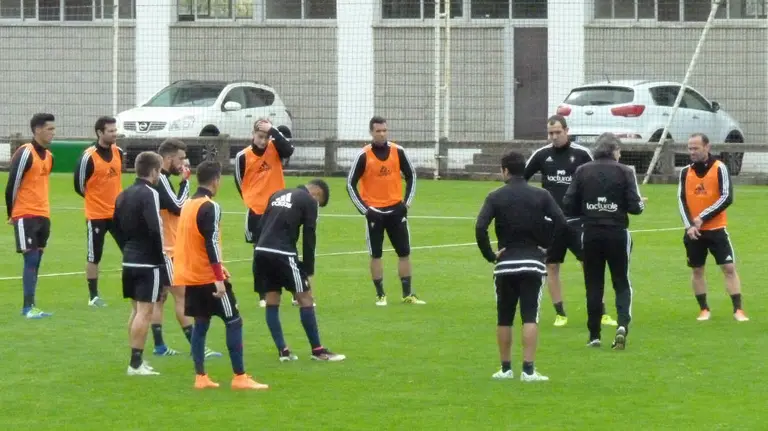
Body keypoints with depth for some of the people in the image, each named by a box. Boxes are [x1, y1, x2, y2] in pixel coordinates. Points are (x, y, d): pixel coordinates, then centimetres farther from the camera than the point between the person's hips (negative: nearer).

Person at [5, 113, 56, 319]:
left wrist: (44, 210, 17)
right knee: (31, 259, -10)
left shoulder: (48, 156, 12)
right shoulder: (25, 153, -14)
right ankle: (29, 307, -9)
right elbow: (12, 184, -11)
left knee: (36, 261, 9)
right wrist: (12, 213, -3)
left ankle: (29, 306, 14)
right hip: (26, 216, -8)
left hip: (43, 215, 8)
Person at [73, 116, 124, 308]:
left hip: (117, 211, 6)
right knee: (94, 257, 4)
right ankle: (93, 296, 12)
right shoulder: (89, 157, -16)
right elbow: (79, 185, -9)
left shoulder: (118, 152, 3)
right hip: (96, 214, -6)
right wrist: (97, 199, 3)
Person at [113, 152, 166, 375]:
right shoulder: (149, 194, -15)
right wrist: (161, 258, -13)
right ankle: (136, 363, -7)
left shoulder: (123, 195, 11)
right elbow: (155, 229, -22)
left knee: (136, 310, 16)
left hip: (129, 262, 9)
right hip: (148, 263, -9)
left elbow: (116, 226, 16)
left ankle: (137, 359, 22)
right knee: (145, 311, -6)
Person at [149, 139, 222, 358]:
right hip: (164, 249, -10)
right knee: (181, 295, -7)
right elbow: (178, 206, -22)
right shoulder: (159, 180, -18)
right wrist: (185, 182, -15)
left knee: (160, 296, 11)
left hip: (160, 249, 10)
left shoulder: (160, 179, 12)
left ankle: (159, 346, 13)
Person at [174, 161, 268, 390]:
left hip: (190, 276, 8)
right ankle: (240, 377, -4)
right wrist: (219, 279, -23)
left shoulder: (188, 205, 11)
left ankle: (200, 377, 8)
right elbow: (211, 244, -22)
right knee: (234, 322, -2)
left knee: (201, 323, 13)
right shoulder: (210, 208, -16)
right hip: (207, 277, -8)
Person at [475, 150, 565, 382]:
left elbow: (480, 227, -14)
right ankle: (528, 369, -11)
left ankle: (505, 368, 16)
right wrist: (546, 243, 2)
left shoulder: (496, 197, -1)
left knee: (504, 319, 11)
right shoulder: (541, 195, 2)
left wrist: (489, 255, -5)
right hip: (533, 262, 0)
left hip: (506, 262, 0)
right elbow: (561, 222, -10)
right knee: (530, 318, -3)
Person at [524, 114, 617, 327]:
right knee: (551, 267, 4)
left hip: (576, 220, -2)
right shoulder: (541, 155, 2)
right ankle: (560, 314, 13)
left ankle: (602, 313, -2)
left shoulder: (582, 154, -3)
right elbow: (521, 178, 13)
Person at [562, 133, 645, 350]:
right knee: (622, 283, 9)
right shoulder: (624, 171, -5)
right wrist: (640, 204, 14)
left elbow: (569, 207, -2)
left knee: (593, 285, 10)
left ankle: (594, 335, 10)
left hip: (591, 233, 1)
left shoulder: (582, 171, 0)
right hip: (617, 233, -1)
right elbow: (634, 206, -9)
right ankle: (623, 324, -13)